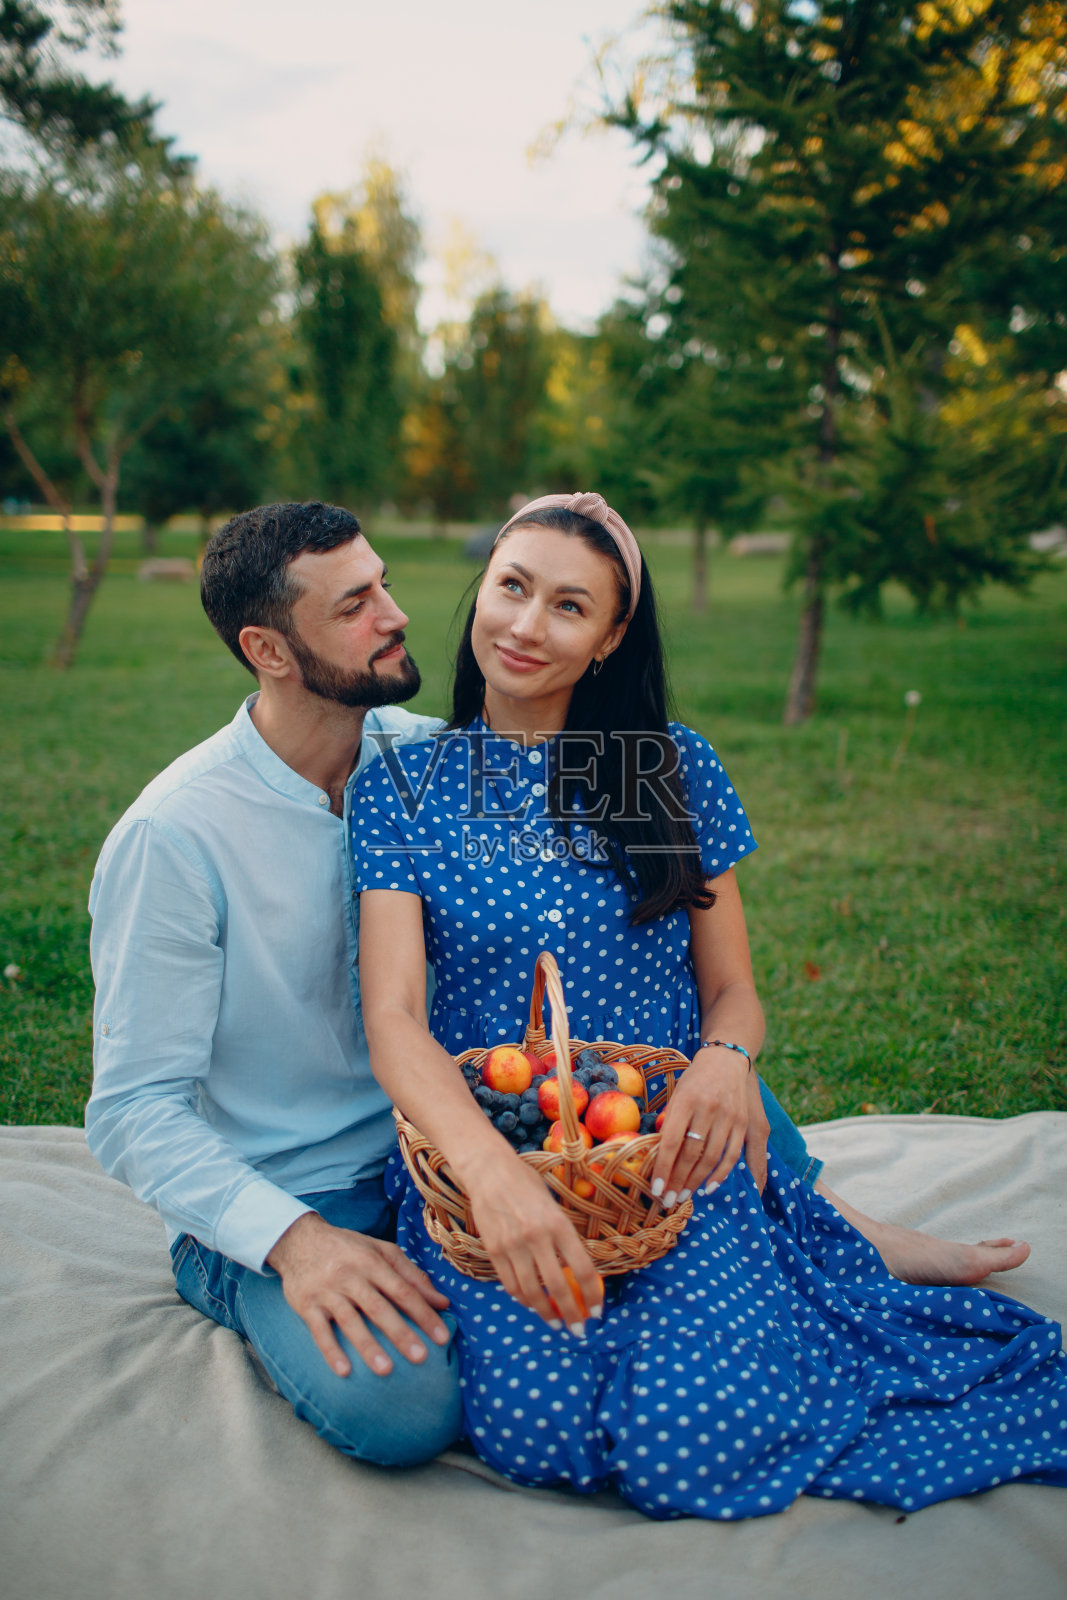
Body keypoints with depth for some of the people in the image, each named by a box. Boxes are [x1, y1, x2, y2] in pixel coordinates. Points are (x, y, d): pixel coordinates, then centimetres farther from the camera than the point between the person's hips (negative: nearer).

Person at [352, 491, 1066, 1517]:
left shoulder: (675, 768, 5)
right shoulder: (404, 786, 1)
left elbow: (732, 985, 8)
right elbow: (394, 1018, -10)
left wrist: (726, 1059, -18)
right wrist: (492, 1169, -29)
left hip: (666, 1149, 1)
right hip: (481, 1148, 0)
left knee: (689, 1444, -21)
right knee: (540, 1427, -27)